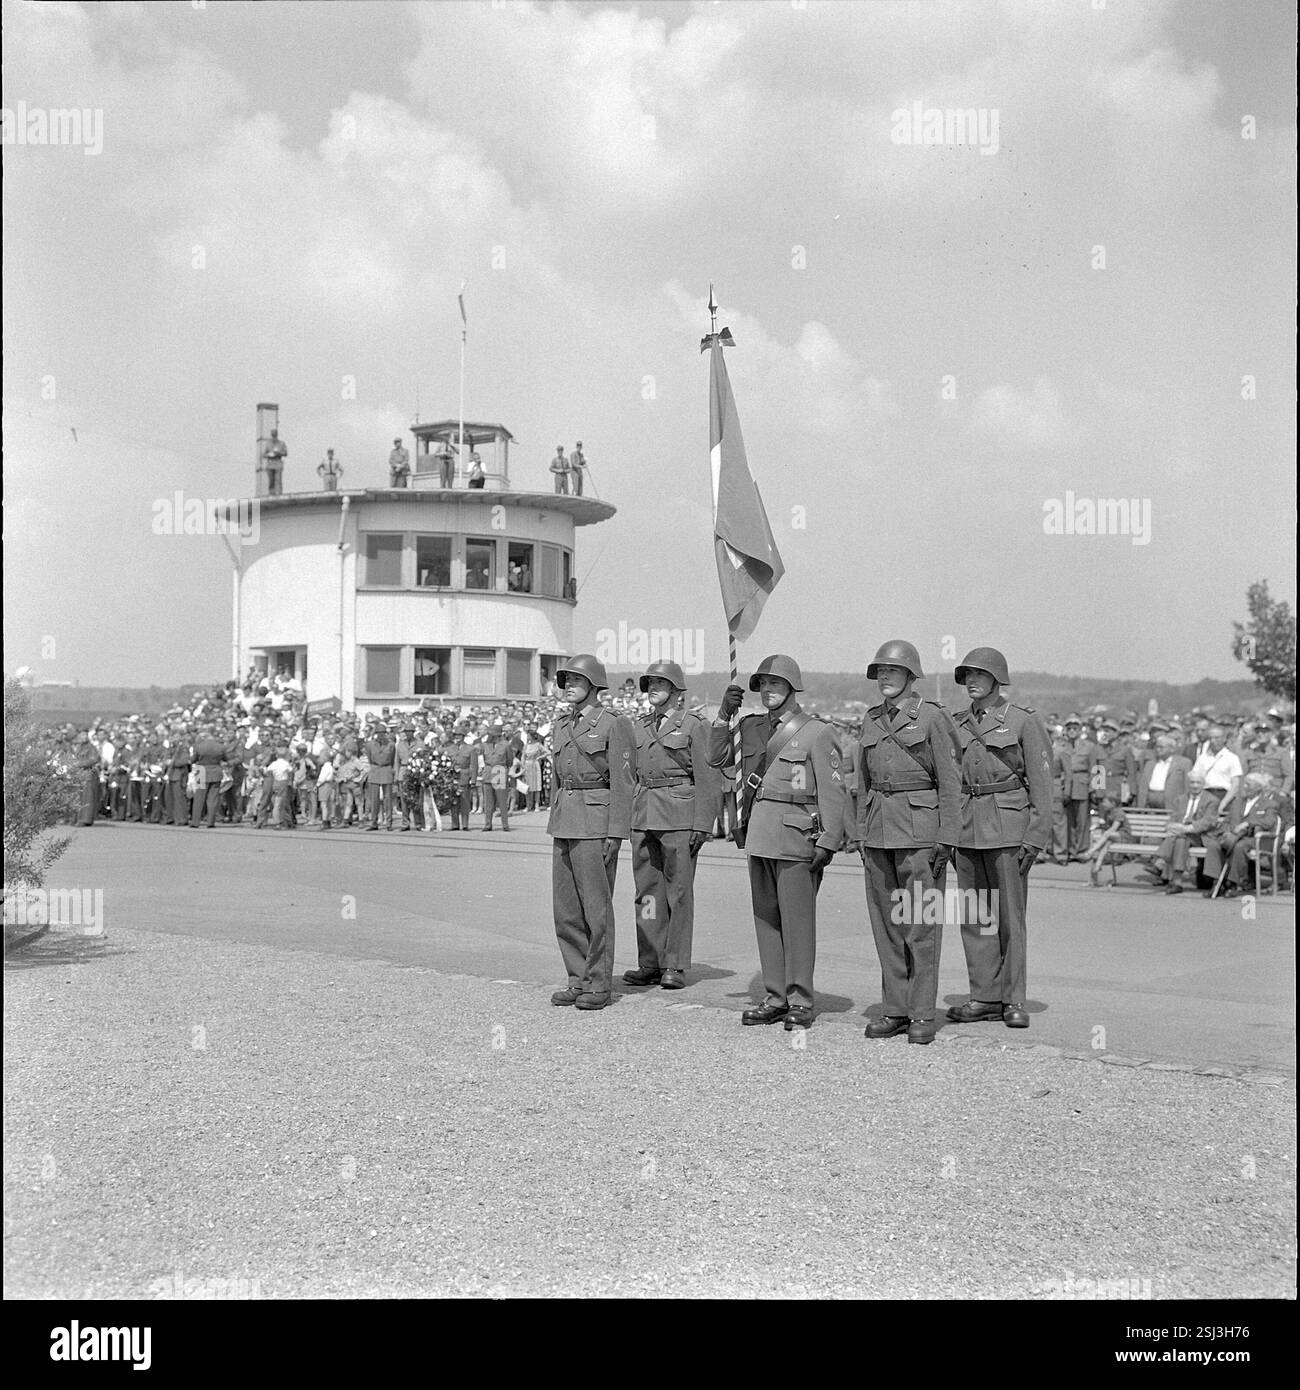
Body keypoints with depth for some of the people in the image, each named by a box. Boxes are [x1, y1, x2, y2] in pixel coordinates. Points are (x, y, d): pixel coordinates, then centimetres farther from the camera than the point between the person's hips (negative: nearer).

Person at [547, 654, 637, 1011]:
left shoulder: (613, 724, -7)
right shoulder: (561, 726, 15)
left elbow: (622, 783, -10)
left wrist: (615, 833, -15)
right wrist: (554, 825, 17)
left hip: (596, 822, -7)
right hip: (564, 821, 7)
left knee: (596, 905, -3)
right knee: (565, 906, 8)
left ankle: (599, 985, 5)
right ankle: (577, 979, 17)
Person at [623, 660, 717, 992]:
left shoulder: (693, 726, -1)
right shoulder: (640, 727, 15)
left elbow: (704, 778, -5)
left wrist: (702, 825, -11)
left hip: (679, 816, -6)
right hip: (643, 815, 6)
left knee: (678, 891, -2)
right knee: (647, 890, 6)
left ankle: (675, 967, 3)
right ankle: (650, 963, 12)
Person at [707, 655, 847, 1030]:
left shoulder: (816, 732, -2)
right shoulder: (751, 727, 15)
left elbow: (832, 791, -5)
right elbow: (716, 758, 13)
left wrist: (828, 842, -12)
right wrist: (724, 714, 2)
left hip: (795, 836, -6)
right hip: (758, 834, 6)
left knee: (797, 920, -3)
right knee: (765, 918, 9)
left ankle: (800, 1002, 4)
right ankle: (774, 998, 17)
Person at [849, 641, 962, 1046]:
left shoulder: (931, 717, -4)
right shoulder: (871, 720, 13)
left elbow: (949, 782, -5)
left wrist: (947, 838, -10)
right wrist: (860, 833, 13)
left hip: (918, 828, -6)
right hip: (877, 826, 6)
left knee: (920, 922, -4)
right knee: (885, 922, 7)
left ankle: (922, 1014, 2)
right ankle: (895, 1009, 14)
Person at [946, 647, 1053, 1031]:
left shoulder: (1023, 720, -3)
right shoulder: (957, 724, 11)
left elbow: (1041, 782, -5)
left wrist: (1036, 837, -11)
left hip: (1007, 826, -5)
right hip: (966, 826, 5)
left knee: (1009, 913, -2)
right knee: (973, 914, 6)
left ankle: (1014, 1000, 7)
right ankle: (985, 997, 14)